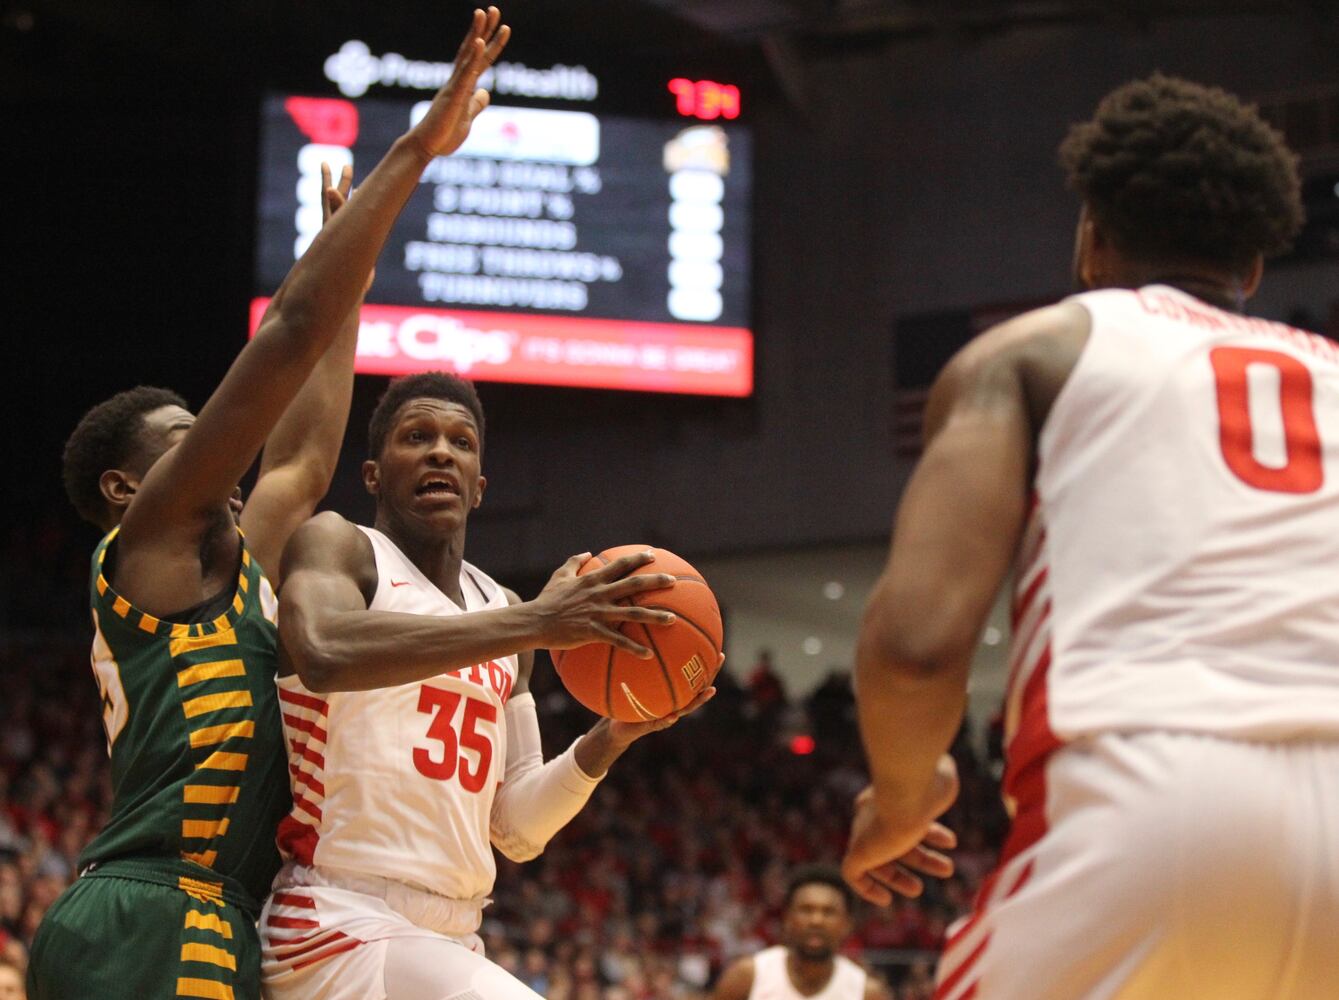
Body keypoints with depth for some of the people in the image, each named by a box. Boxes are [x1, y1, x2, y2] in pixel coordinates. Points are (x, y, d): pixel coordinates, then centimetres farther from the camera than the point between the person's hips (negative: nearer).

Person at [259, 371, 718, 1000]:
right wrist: (535, 624, -27)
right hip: (343, 925, -8)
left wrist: (608, 741, -1)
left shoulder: (500, 609, 18)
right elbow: (324, 653, -25)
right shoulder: (336, 545, 0)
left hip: (451, 943, 8)